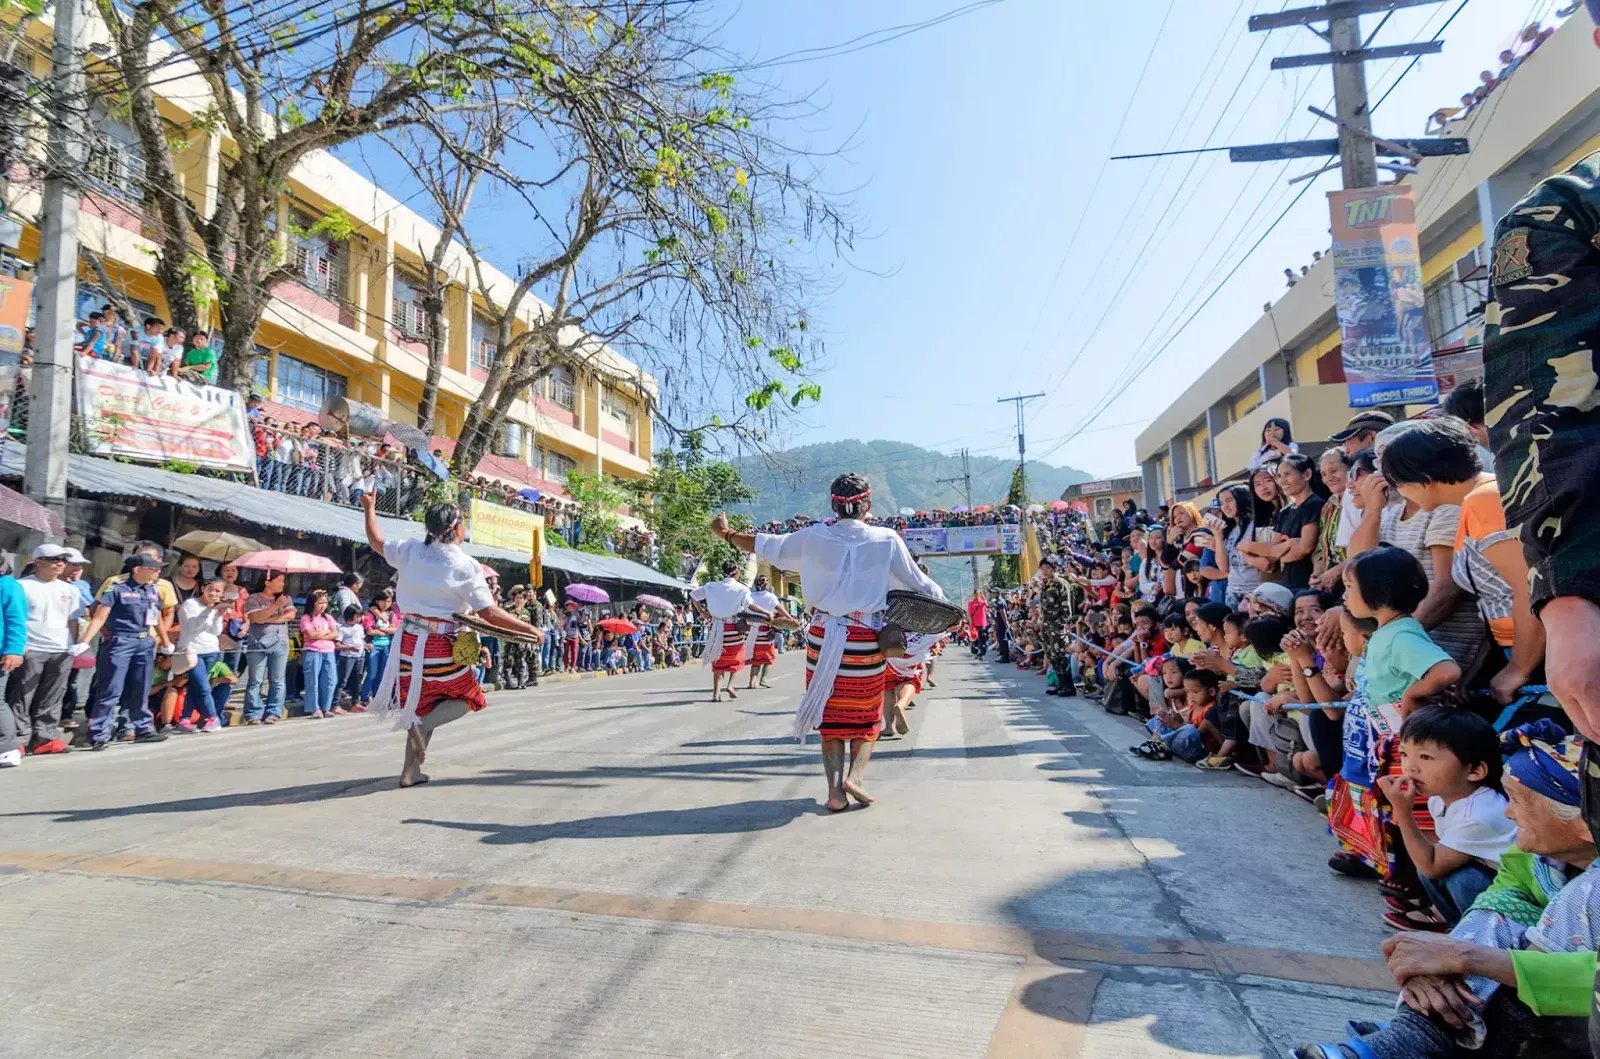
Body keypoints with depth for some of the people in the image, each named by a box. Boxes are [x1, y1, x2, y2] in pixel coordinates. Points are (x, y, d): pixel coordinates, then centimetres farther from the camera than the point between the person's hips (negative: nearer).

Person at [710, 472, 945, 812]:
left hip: (823, 636, 2)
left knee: (831, 717, 13)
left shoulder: (814, 537, -1)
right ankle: (855, 775, -3)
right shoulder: (887, 540, -5)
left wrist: (726, 533, 27)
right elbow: (919, 585, 2)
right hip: (865, 641, -1)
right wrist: (943, 602, 22)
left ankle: (835, 791, 6)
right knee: (867, 716, 16)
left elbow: (765, 545, 11)